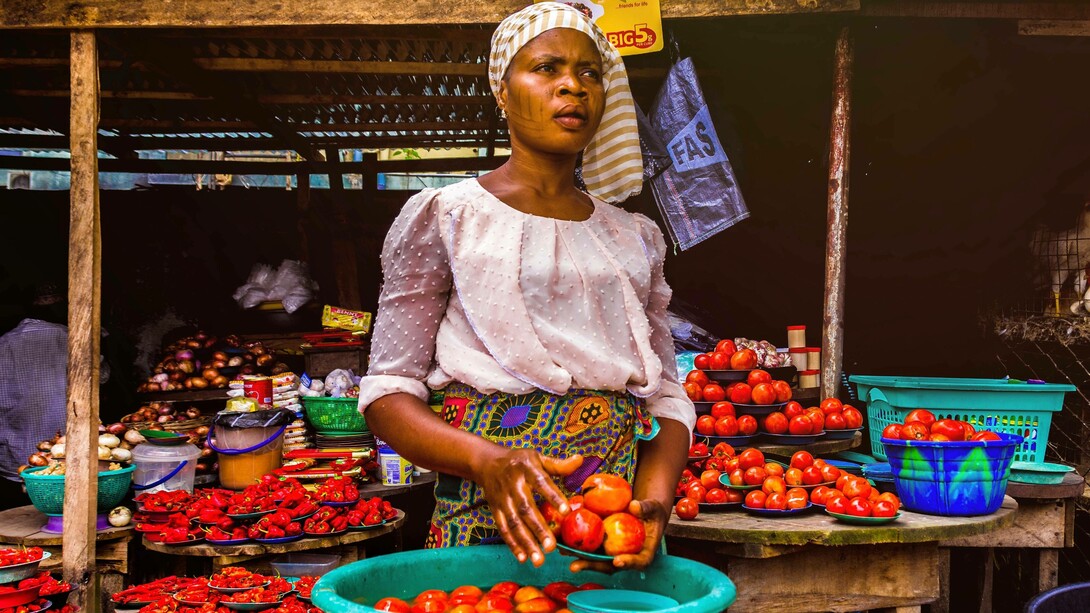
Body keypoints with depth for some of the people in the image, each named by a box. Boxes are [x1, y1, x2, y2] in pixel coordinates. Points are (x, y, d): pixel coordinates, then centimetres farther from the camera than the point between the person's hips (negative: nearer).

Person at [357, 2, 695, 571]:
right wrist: (487, 461, -23)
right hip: (489, 523, -3)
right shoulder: (444, 217, 0)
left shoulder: (636, 238, 12)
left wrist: (654, 500, -10)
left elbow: (666, 397, 9)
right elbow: (388, 395, -5)